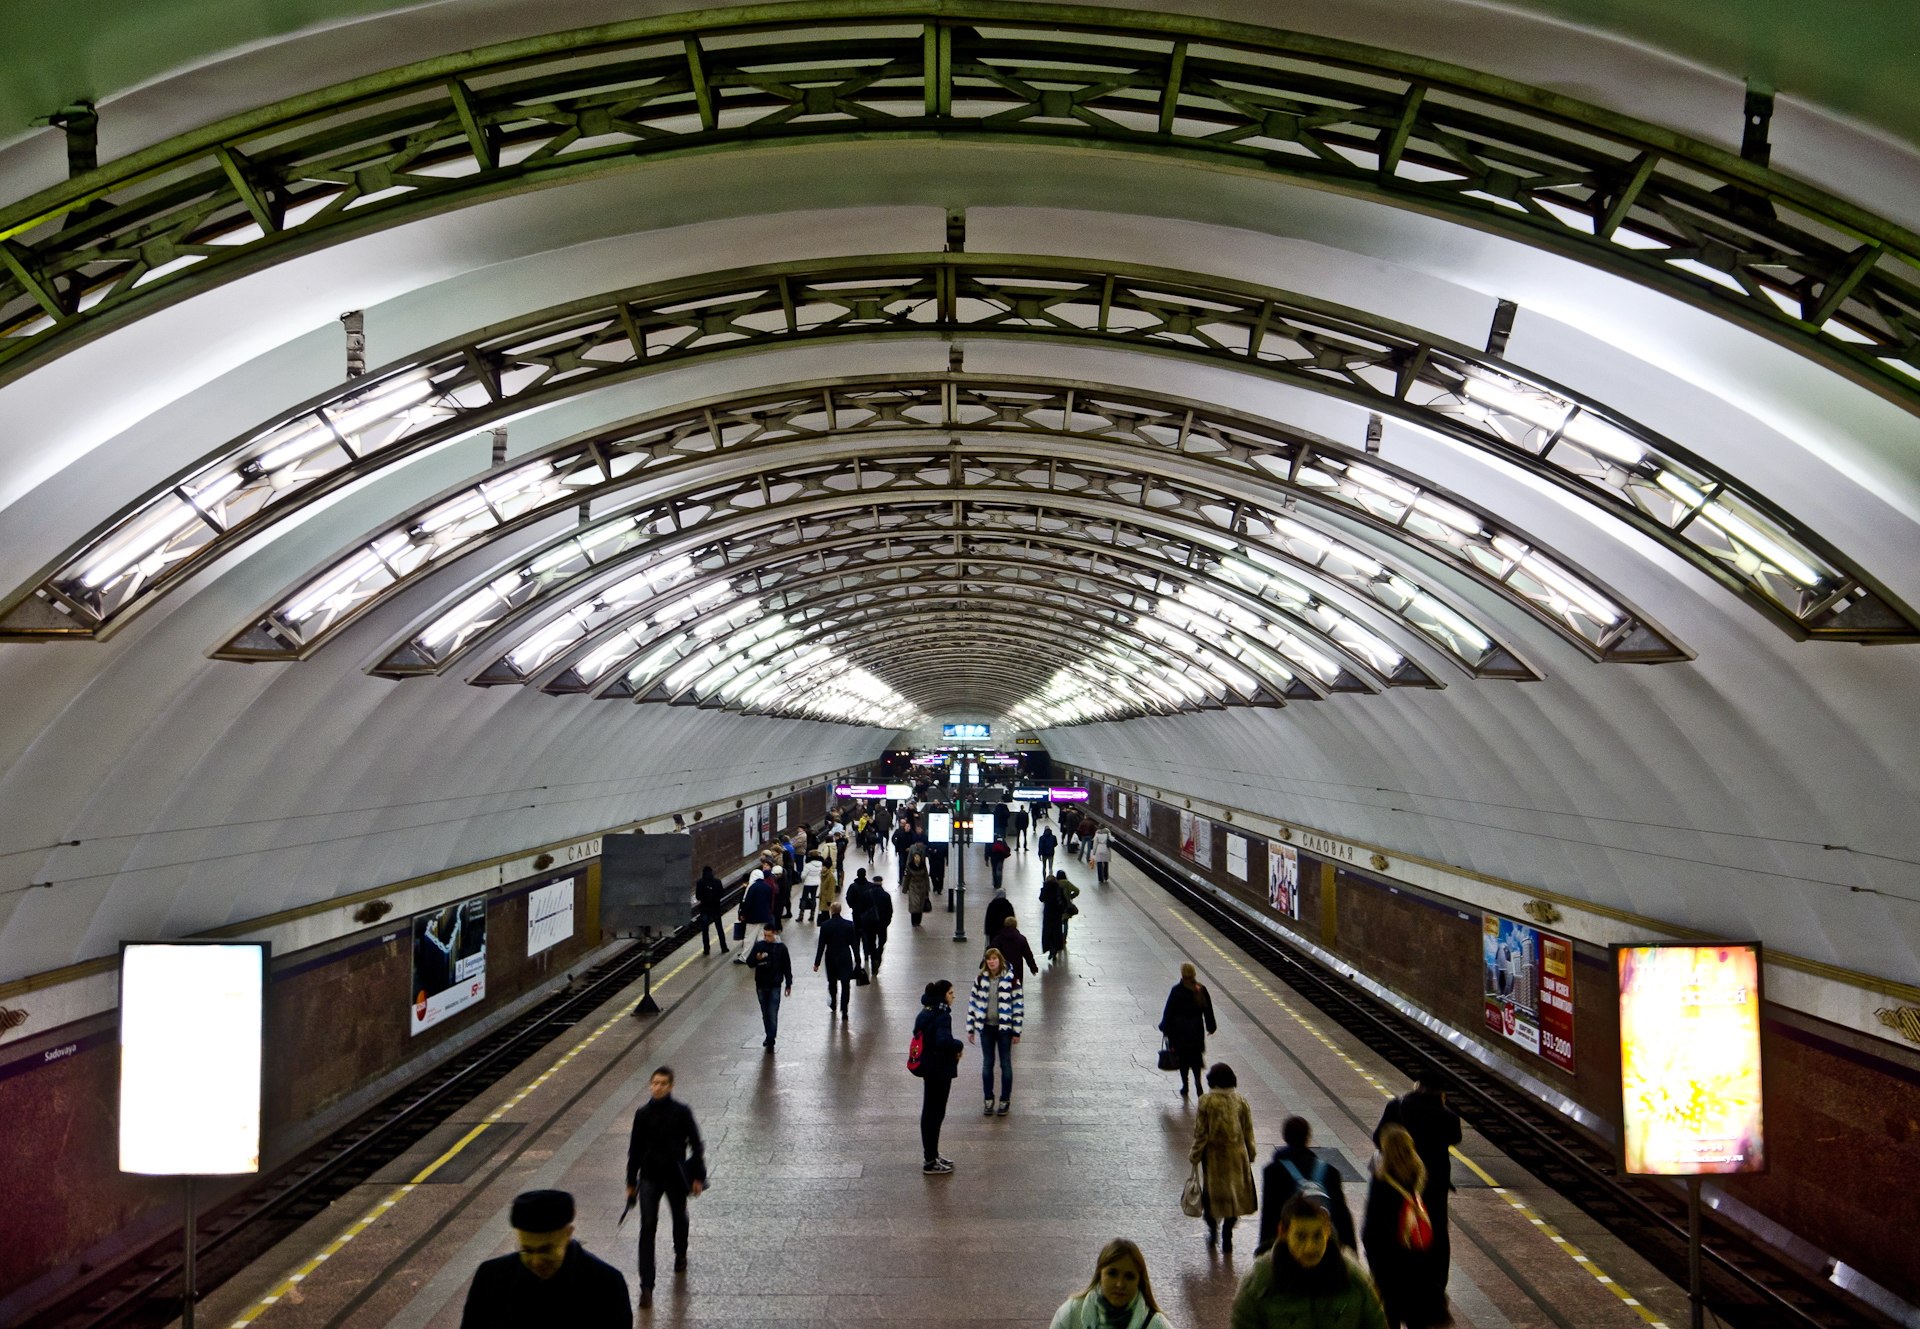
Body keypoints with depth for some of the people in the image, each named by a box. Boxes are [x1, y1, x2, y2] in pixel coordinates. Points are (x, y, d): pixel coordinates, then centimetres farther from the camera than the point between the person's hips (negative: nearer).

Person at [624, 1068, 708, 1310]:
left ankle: (680, 1254, 51)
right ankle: (646, 1286, -7)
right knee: (647, 1228, -8)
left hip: (676, 1175, 0)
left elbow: (696, 1145, -4)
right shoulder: (643, 1114, -4)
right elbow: (635, 1149, 5)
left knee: (679, 1218, 20)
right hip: (649, 1177, 0)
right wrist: (631, 1182, 8)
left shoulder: (681, 1112, -10)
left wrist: (698, 1176, -5)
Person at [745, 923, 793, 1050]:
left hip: (774, 986, -3)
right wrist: (757, 958, -24)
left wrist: (789, 984, 4)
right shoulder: (759, 945, -2)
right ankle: (769, 1036, 28)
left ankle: (771, 1040, -5)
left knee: (773, 1014, -8)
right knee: (765, 1014, 13)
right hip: (761, 985, 3)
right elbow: (749, 962, -2)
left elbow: (787, 967, 2)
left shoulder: (781, 947, -5)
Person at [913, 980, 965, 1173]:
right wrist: (959, 1046, -16)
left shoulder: (925, 1013, 8)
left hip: (928, 1068, 9)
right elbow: (944, 1040, -36)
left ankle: (932, 1156, 30)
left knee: (929, 1112, 17)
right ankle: (931, 1162, 7)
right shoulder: (942, 1016, -21)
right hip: (940, 1070, -9)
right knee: (935, 1113, -1)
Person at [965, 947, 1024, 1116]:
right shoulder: (980, 979, 0)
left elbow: (1019, 1004, -7)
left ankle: (1005, 1100, 19)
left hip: (1004, 1028, -3)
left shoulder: (1010, 979, -9)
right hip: (986, 1027, 3)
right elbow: (973, 1002, 6)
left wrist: (1017, 1031, -7)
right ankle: (989, 1100, 22)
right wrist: (970, 1028, 4)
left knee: (1005, 1064, 7)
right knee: (987, 1064, 10)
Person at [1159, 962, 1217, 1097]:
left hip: (1180, 1030, -3)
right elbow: (1208, 1010, 4)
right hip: (1197, 1029, 3)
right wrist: (1211, 1027, 15)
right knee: (1196, 1055, 16)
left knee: (1183, 1057, 9)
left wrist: (1165, 1028, 2)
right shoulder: (1201, 990, -4)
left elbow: (1168, 1011, -9)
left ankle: (1185, 1087, 12)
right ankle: (1198, 1080, -3)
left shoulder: (1177, 991, -14)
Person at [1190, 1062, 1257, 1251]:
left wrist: (1194, 1156, 0)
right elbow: (1248, 1132, 0)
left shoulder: (1206, 1102, -15)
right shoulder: (1241, 1102, -8)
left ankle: (1213, 1230, 27)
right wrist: (1250, 1156, 13)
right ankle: (1227, 1236, 16)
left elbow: (1201, 1133, -12)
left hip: (1214, 1155, -2)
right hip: (1236, 1154, 2)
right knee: (1235, 1192, 14)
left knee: (1212, 1193, 17)